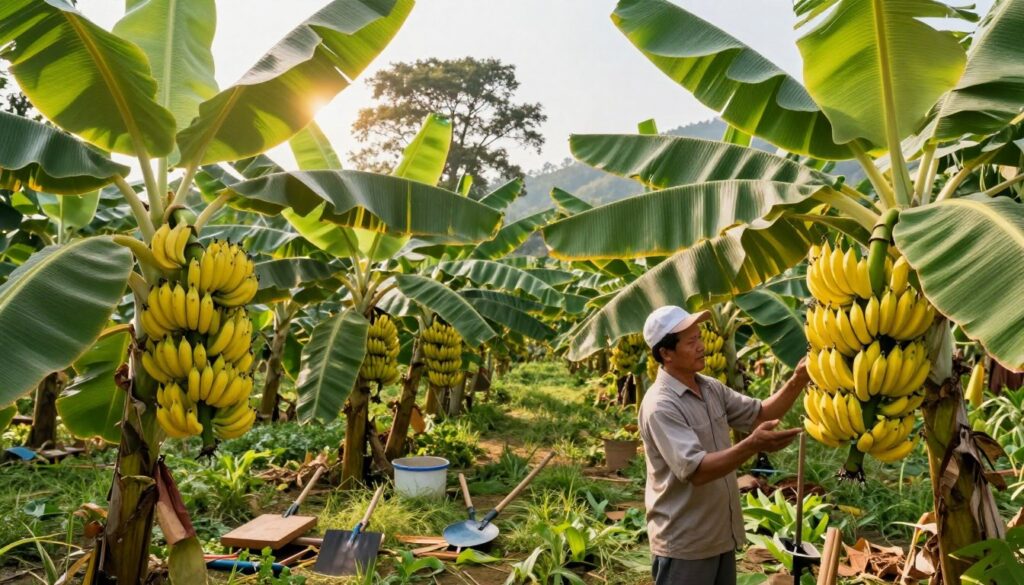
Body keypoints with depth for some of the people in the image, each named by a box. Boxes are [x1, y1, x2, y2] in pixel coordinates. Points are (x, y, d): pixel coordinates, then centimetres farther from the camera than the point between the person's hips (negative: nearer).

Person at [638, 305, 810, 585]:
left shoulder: (711, 388, 4)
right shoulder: (660, 406, -23)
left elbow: (760, 413, 9)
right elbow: (695, 470, -30)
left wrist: (797, 382, -6)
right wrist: (752, 446, -40)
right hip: (683, 544, -8)